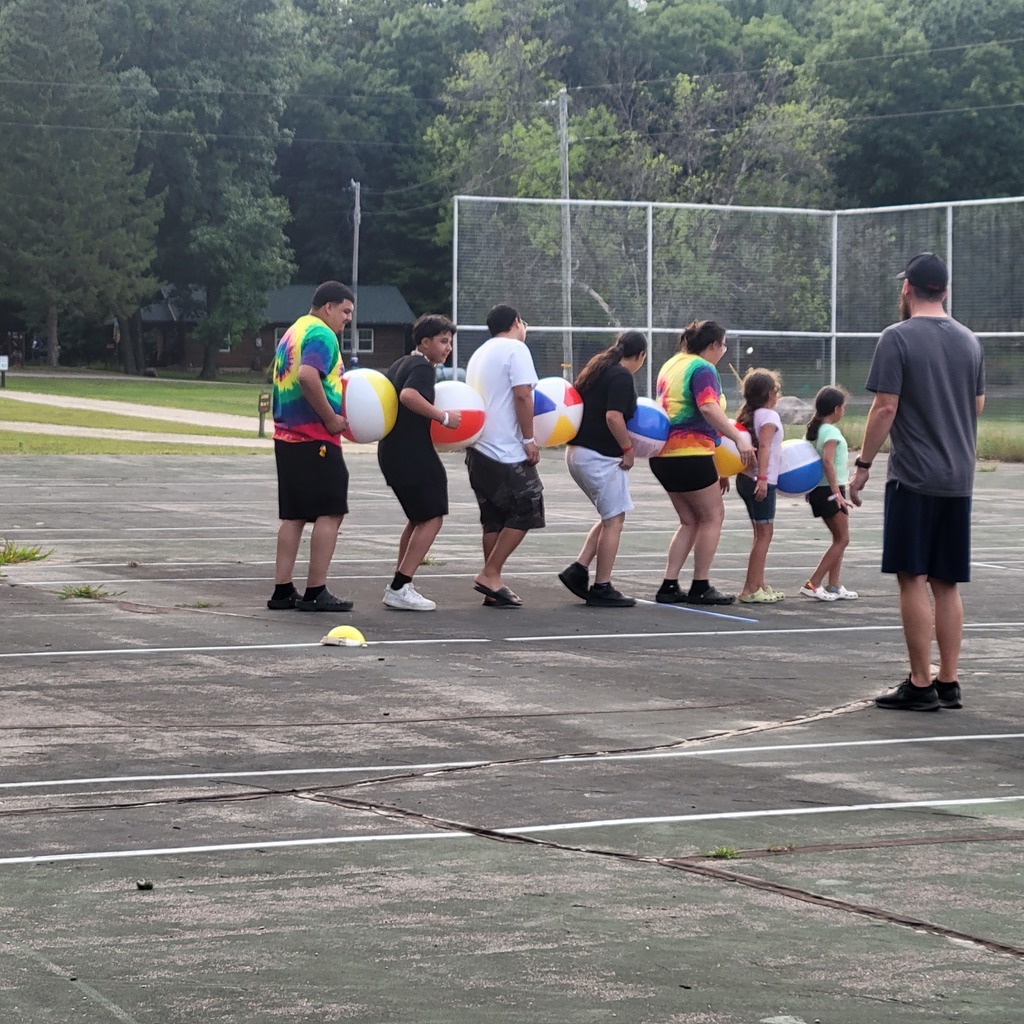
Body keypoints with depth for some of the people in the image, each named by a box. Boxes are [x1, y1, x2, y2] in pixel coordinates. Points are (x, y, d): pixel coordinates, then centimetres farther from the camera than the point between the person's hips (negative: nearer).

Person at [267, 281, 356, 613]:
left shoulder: (293, 333, 19)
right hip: (315, 437, -9)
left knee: (294, 515, 11)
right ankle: (316, 592, -6)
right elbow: (307, 376, -27)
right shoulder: (322, 335, -11)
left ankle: (283, 591, 10)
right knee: (330, 512, -5)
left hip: (286, 435, 9)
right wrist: (332, 419, -19)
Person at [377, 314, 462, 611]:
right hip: (412, 452, -10)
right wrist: (443, 417, -27)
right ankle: (399, 588, -12)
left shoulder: (400, 364, 18)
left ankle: (399, 586, 19)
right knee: (432, 518, -8)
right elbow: (408, 395, -32)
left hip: (391, 451, 10)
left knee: (418, 518, 19)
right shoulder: (422, 367, -12)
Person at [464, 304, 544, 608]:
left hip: (479, 447, 9)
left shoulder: (480, 353, 20)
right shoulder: (516, 349, -7)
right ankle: (490, 575, -7)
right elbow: (522, 395, -16)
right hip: (507, 449, -9)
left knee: (493, 519, 10)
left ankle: (492, 587, 9)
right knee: (525, 511, -2)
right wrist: (529, 439, -13)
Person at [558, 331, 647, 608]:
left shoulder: (597, 367, 14)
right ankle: (602, 589, 2)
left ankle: (578, 570, 11)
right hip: (600, 457, -9)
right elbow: (613, 417, -23)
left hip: (577, 452, 9)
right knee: (614, 521, 0)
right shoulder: (622, 376, -13)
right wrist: (628, 449, -12)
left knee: (610, 518, 19)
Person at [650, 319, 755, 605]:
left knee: (690, 521, 15)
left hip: (664, 454, 9)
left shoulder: (672, 365, 18)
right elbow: (709, 408, -27)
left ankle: (669, 586, 9)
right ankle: (700, 587, 5)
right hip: (690, 453, -9)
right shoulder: (703, 369, -11)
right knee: (713, 516, 4)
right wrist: (739, 438, -34)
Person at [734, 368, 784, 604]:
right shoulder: (769, 416, -12)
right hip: (762, 481, -9)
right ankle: (751, 589, -10)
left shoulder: (749, 415, 13)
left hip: (745, 478, 9)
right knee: (764, 534, -7)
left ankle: (758, 584, 18)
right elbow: (764, 446, -23)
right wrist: (763, 478, -31)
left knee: (761, 534, 16)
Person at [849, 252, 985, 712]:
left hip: (913, 479, -6)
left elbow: (885, 407, -12)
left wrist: (863, 466, -5)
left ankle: (920, 686, -4)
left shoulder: (898, 338, -8)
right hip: (959, 480, 6)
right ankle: (949, 682, 12)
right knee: (947, 584, 10)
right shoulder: (969, 341, 11)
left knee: (914, 579, -4)